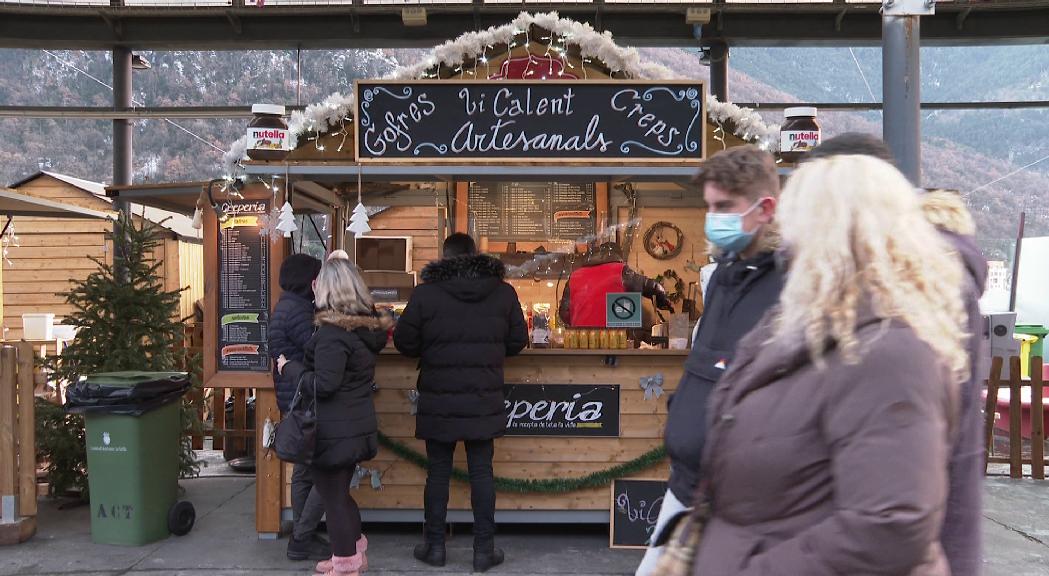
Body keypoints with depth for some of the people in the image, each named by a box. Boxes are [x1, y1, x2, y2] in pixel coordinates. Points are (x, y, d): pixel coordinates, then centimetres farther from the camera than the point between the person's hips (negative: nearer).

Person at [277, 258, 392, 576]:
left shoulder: (333, 332, -21)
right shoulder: (367, 326, 4)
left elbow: (323, 386, -22)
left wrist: (289, 367, -9)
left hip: (333, 431, -8)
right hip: (356, 426, 8)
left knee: (333, 496, 6)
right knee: (340, 492, 22)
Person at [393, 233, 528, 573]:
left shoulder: (425, 293, -9)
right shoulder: (503, 292, -1)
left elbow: (404, 342, -3)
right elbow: (517, 341, 6)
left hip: (439, 401, -1)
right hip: (484, 400, 1)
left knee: (438, 472, 10)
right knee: (481, 472, 8)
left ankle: (434, 546, 19)